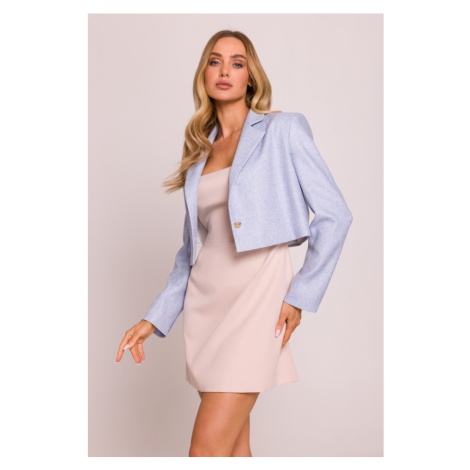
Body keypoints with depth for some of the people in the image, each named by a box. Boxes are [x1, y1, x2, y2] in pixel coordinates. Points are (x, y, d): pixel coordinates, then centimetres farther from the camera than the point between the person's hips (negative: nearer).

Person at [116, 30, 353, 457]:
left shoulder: (283, 130, 1)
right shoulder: (201, 151, 16)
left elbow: (334, 215, -2)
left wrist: (301, 296, -8)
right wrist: (155, 318, 11)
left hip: (257, 293, -5)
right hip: (206, 300, 6)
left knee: (207, 449, -12)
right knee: (234, 446, 10)